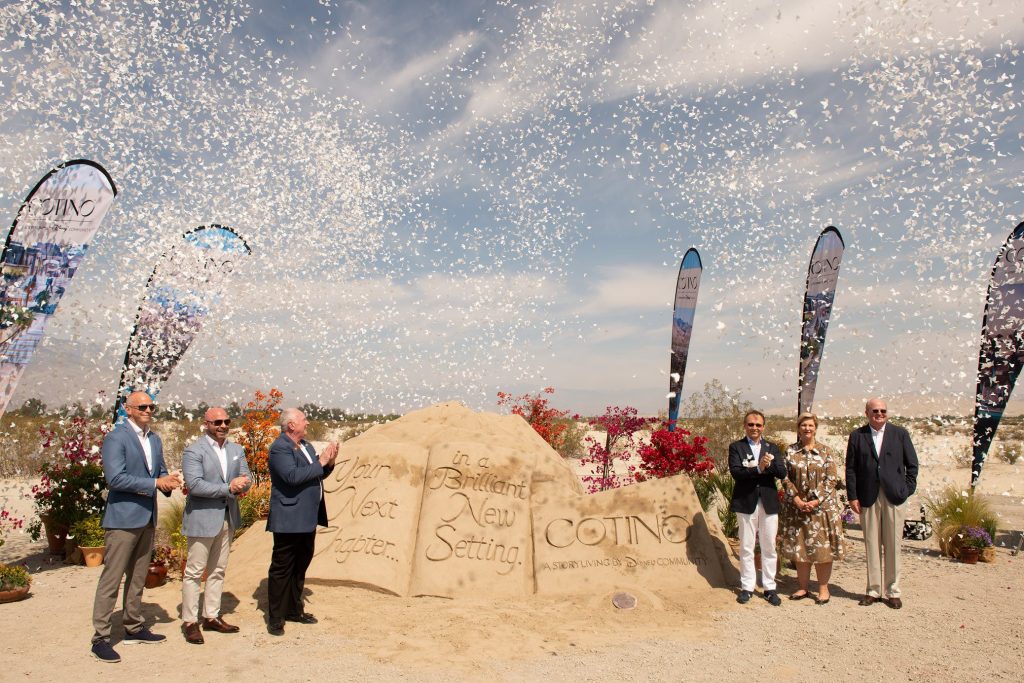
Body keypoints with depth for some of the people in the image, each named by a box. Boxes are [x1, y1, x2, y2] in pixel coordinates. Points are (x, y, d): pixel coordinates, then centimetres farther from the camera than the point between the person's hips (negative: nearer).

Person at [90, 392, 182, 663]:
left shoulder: (155, 440, 13)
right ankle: (100, 638, 5)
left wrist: (168, 480, -5)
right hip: (123, 518, -8)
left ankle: (134, 628, 27)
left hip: (147, 518, 8)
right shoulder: (116, 438, -11)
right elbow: (115, 478, -20)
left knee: (138, 577, 16)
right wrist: (155, 483, -20)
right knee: (111, 578, -3)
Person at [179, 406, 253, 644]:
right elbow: (194, 485, -20)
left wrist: (241, 483, -17)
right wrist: (229, 487, -20)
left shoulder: (237, 450, 9)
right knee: (194, 572, 1)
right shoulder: (194, 451, -10)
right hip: (202, 519, -6)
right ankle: (190, 621, 12)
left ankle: (211, 617, 25)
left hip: (228, 518, 6)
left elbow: (247, 480, 7)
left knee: (218, 571, 14)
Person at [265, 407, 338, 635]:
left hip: (307, 519, 9)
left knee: (301, 565, 17)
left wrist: (329, 462, 1)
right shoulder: (279, 448, -14)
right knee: (282, 569, 2)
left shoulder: (306, 445, 13)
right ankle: (275, 618, 12)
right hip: (289, 520, -9)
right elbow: (293, 476, -27)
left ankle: (294, 610, 29)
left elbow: (317, 475, 19)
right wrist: (320, 462, -20)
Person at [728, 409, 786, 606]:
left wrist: (768, 464, -21)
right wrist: (759, 468, -24)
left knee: (769, 548, 9)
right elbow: (735, 471, -13)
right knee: (746, 548, 6)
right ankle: (747, 587, 17)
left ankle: (769, 588, 20)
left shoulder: (772, 448, 9)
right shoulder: (736, 447, 1)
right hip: (746, 503, -2)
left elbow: (782, 472, -3)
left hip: (769, 503, 2)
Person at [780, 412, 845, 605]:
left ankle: (823, 589, 14)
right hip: (797, 507, 2)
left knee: (822, 548, 2)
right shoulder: (790, 451, 4)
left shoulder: (826, 451, 0)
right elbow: (786, 478, 0)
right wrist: (797, 501, -11)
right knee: (800, 547, 7)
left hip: (822, 507, -2)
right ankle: (803, 587, 18)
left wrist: (816, 501, -13)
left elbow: (831, 480, -5)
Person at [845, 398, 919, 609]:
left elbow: (912, 464, 8)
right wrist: (853, 496, -2)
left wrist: (907, 489, -1)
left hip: (894, 496, 0)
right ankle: (873, 590, 15)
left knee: (893, 546, 5)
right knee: (872, 546, 6)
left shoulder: (900, 433, 6)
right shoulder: (857, 436, 5)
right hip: (868, 497, 0)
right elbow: (851, 468, 4)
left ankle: (892, 591, 15)